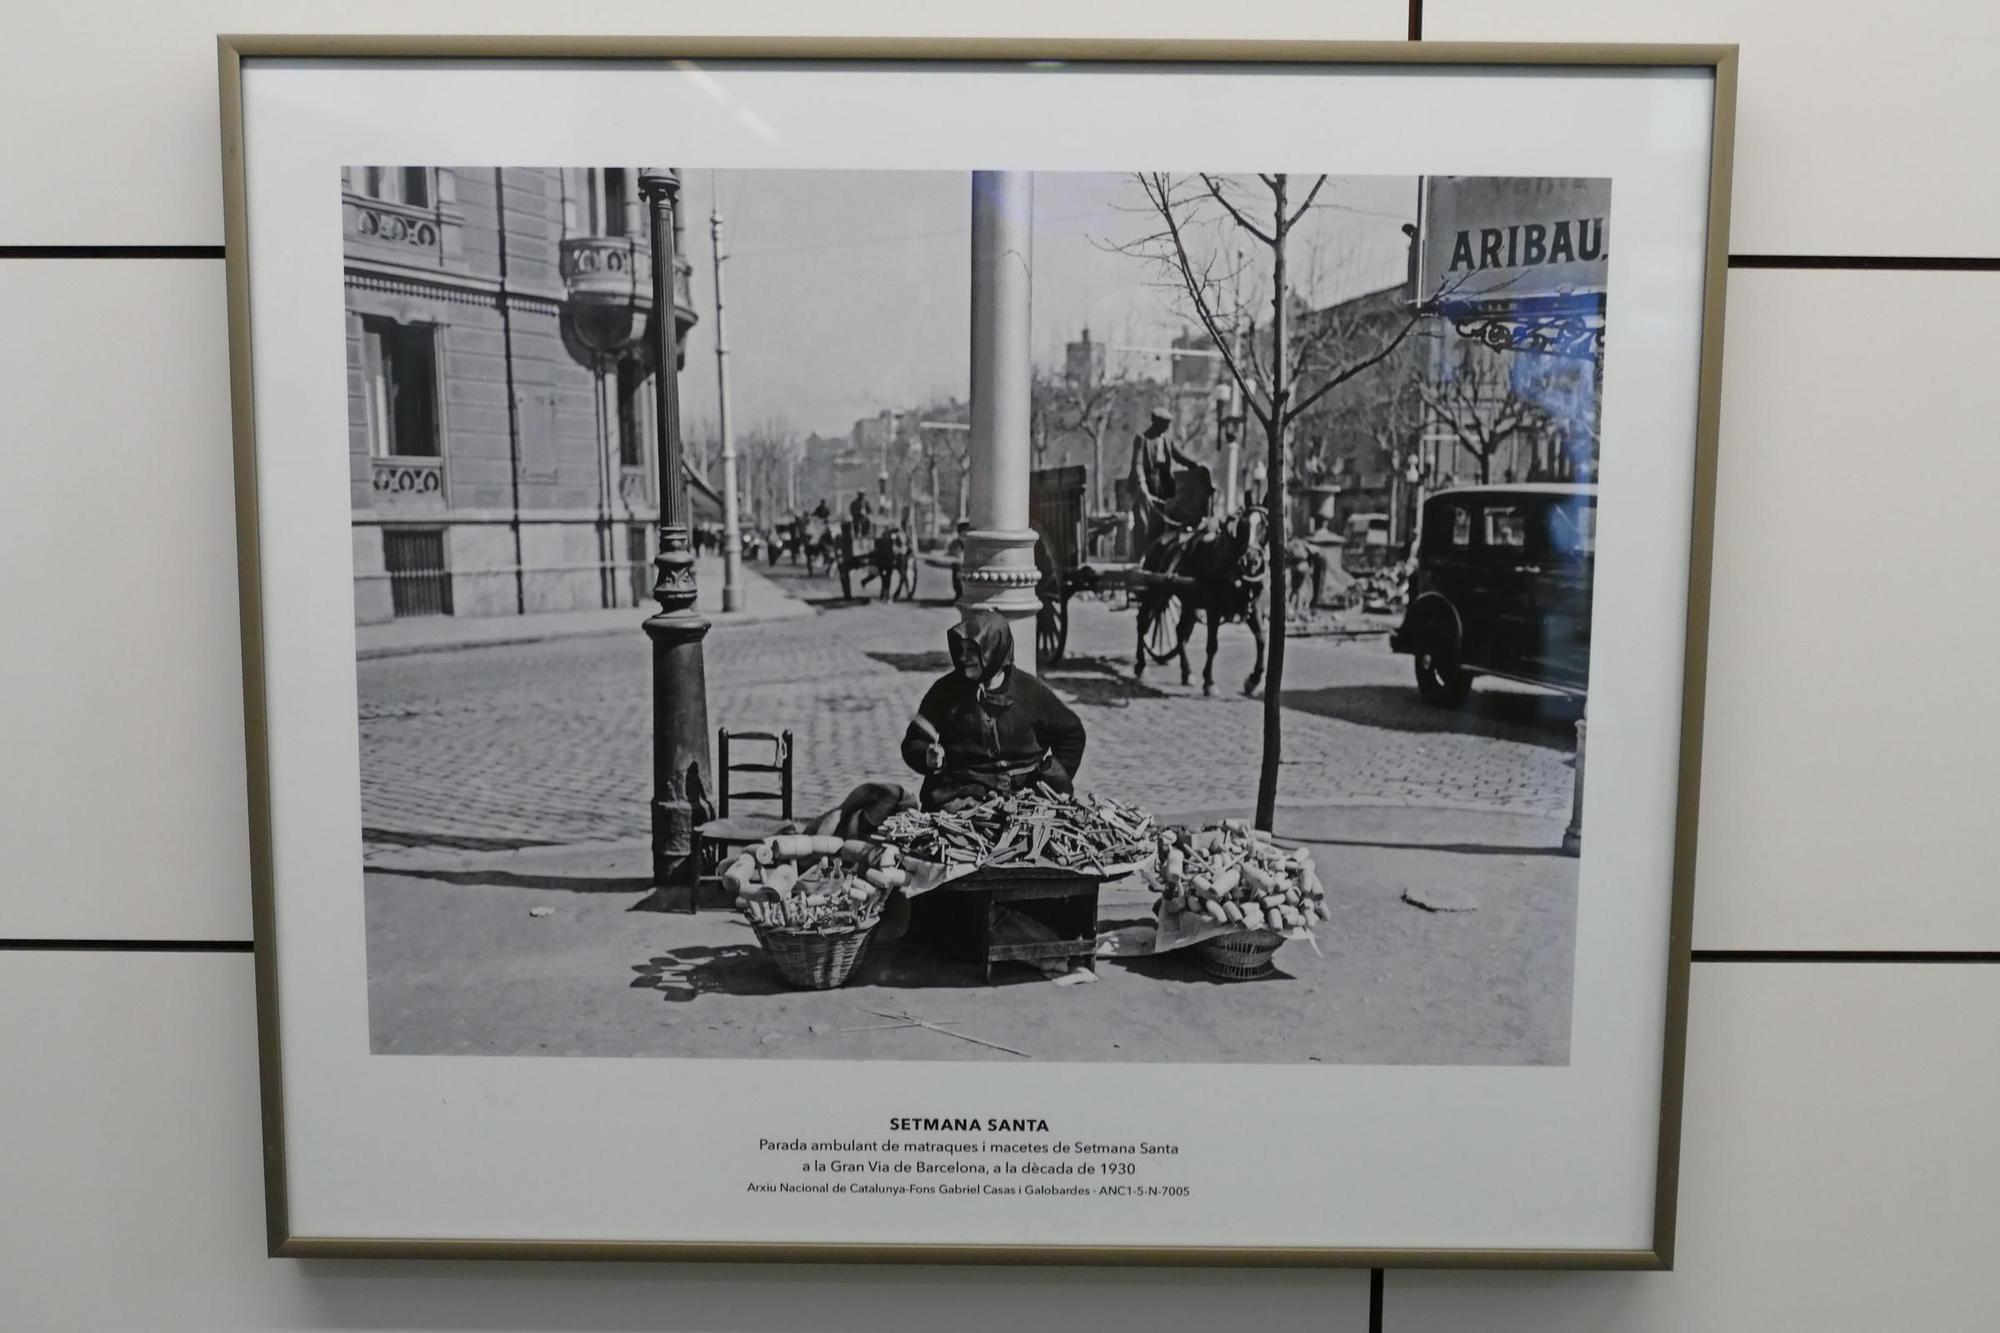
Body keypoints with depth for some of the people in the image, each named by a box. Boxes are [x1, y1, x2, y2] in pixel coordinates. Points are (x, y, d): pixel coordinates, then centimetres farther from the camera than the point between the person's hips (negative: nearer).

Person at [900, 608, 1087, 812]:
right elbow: (913, 744, 10)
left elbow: (1071, 733, 18)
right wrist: (928, 757, -12)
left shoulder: (1030, 690, 7)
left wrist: (1056, 780, 10)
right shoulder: (945, 691, 6)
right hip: (959, 793, 0)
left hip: (1022, 792, 1)